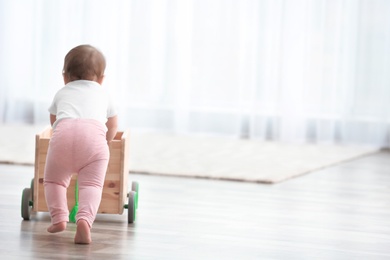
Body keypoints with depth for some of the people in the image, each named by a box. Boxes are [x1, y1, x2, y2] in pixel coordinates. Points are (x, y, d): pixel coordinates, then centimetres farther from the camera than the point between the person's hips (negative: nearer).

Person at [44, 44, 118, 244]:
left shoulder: (61, 93, 37)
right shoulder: (102, 93, 38)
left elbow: (53, 121, 51)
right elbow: (113, 125, 49)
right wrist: (106, 141, 68)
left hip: (64, 130, 0)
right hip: (95, 133, 0)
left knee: (53, 180, 18)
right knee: (92, 184, -5)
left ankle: (58, 218, 1)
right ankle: (85, 219, -29)